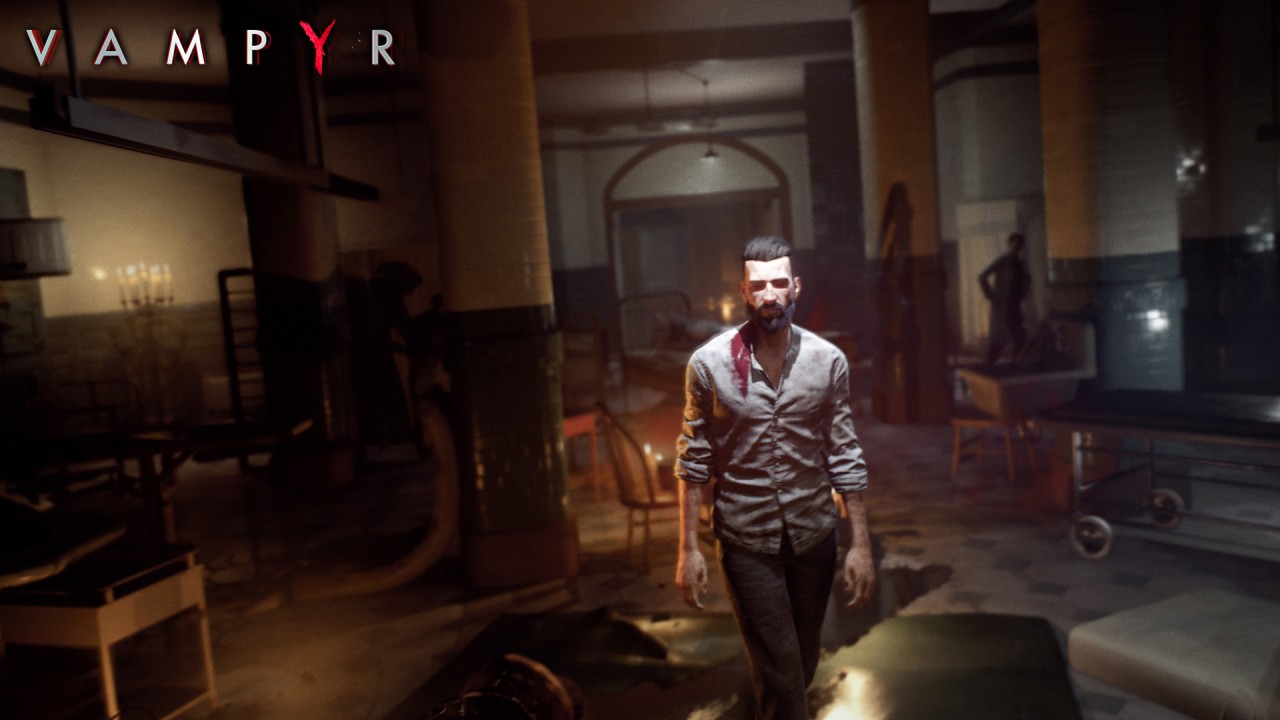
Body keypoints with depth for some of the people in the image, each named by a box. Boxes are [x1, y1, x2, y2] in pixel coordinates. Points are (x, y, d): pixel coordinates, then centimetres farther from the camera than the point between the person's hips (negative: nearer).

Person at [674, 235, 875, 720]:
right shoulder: (709, 363, -11)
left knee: (803, 661, 20)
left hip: (814, 533, 3)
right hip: (746, 539, -3)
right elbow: (694, 461, -5)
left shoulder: (828, 360, -5)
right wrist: (688, 549, -5)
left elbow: (845, 458, 0)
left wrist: (860, 544, -1)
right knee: (778, 671, 1)